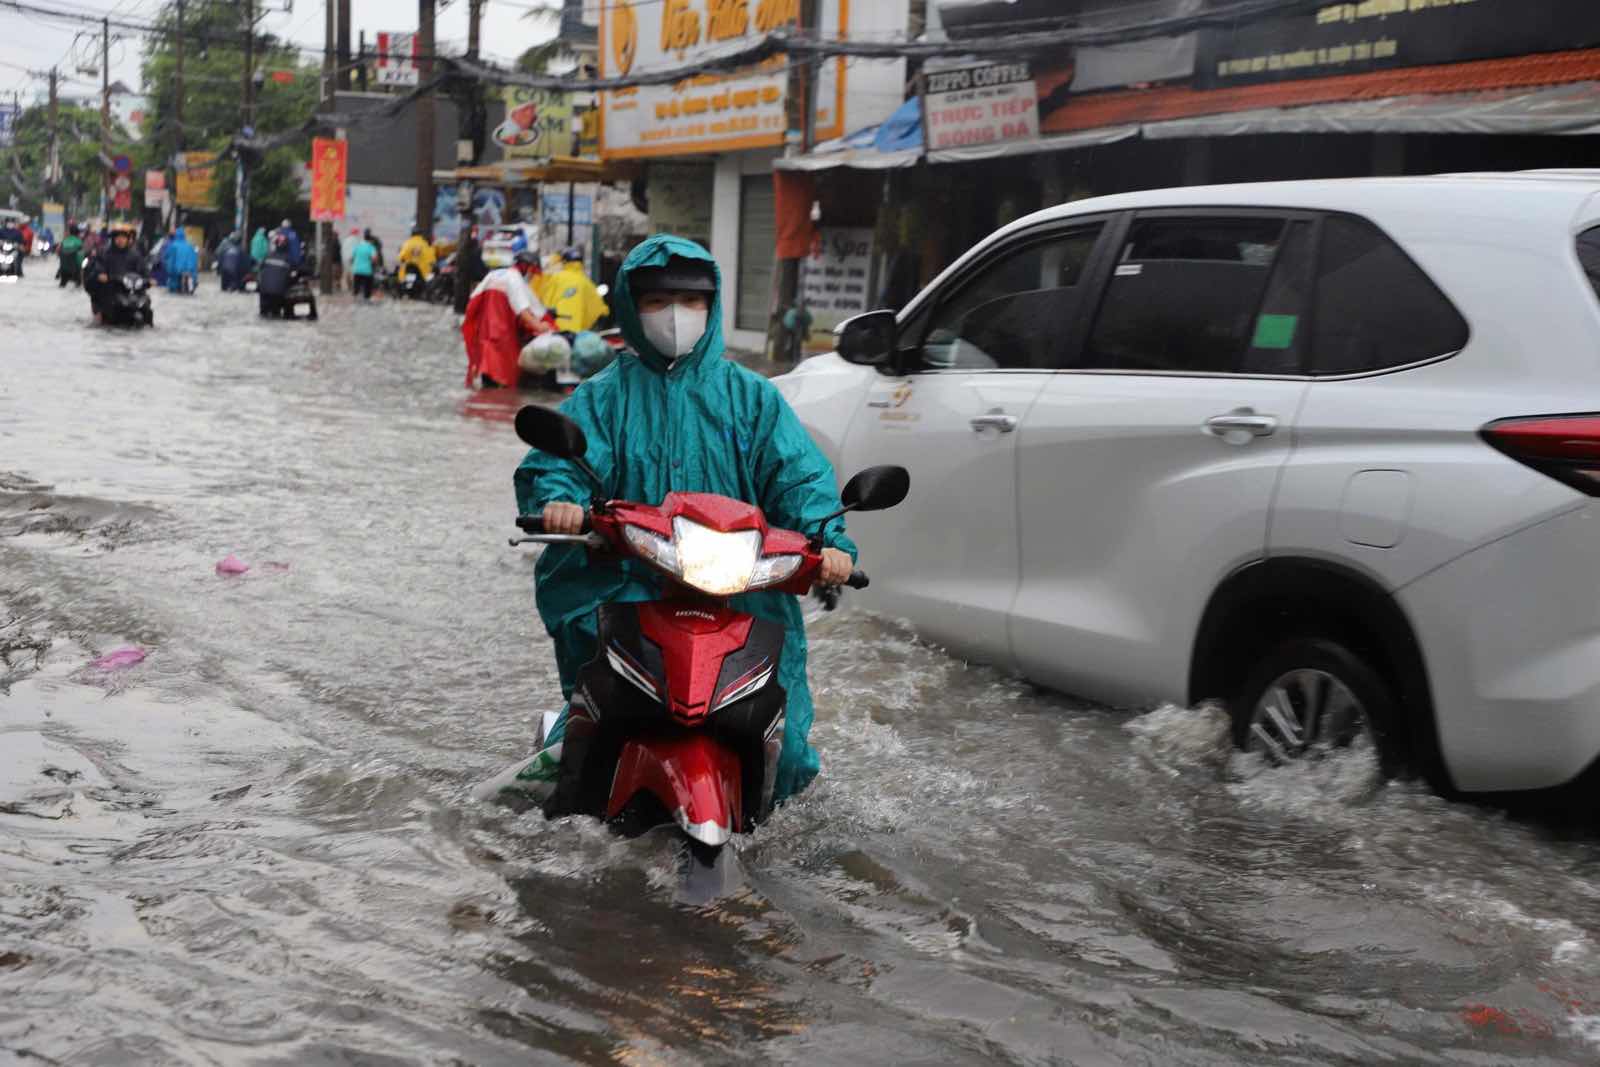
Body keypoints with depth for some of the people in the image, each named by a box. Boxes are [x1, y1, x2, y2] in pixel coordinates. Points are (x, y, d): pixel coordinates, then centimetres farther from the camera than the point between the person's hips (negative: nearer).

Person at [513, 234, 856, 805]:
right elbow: (555, 459, -3)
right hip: (624, 583, 0)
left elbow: (799, 473, 2)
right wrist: (558, 499, -27)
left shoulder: (750, 395, 12)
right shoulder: (604, 396, 11)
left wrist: (828, 539, -17)